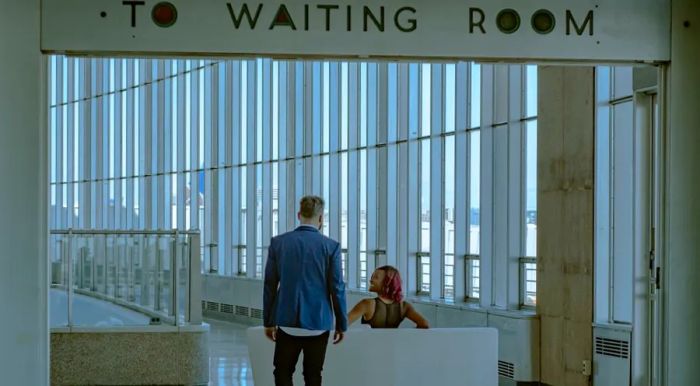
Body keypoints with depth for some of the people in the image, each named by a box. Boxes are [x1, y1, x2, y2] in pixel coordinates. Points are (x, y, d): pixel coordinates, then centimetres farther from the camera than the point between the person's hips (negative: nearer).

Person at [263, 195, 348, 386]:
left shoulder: (278, 243, -1)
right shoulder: (331, 246, -6)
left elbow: (270, 285, 2)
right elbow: (337, 288, -5)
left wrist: (269, 321, 11)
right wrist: (341, 324, 6)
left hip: (287, 322, 1)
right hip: (319, 323, 0)